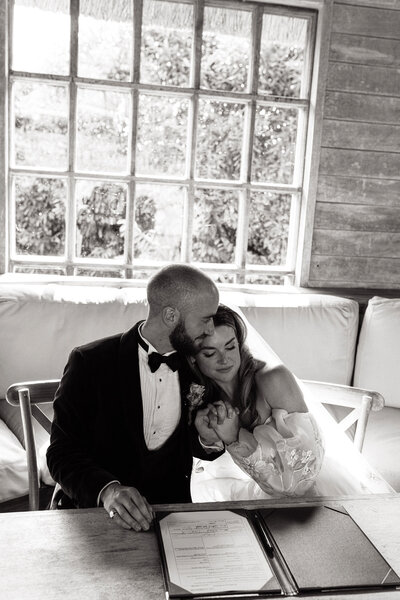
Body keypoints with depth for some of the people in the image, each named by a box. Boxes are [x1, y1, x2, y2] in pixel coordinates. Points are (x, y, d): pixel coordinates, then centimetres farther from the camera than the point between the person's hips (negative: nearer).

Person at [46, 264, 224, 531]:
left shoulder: (195, 365, 1)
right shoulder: (90, 362, -12)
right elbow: (62, 453, -12)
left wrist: (208, 440, -9)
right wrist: (107, 489, -30)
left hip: (170, 512, 3)